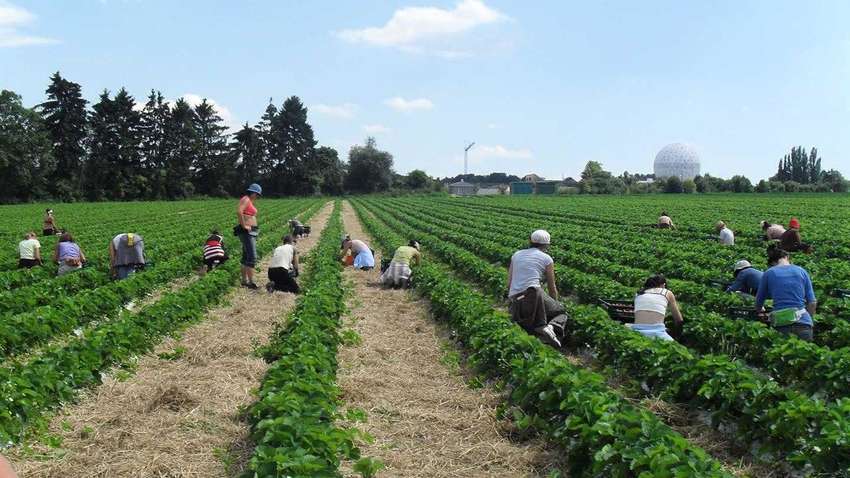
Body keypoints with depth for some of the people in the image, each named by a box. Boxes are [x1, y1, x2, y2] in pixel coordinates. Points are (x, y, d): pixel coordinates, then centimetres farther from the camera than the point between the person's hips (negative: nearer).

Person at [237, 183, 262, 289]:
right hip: (247, 232, -11)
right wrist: (244, 226, -23)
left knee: (246, 257, 13)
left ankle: (244, 281, 18)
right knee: (252, 257, -13)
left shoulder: (250, 201, 19)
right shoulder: (245, 199, -11)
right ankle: (251, 282, -15)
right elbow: (239, 211, -28)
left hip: (251, 232, 11)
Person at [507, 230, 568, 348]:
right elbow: (552, 288, 15)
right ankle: (553, 327, -12)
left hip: (515, 304, 4)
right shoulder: (546, 258, 9)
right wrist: (555, 305, 31)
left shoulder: (516, 255, 20)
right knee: (561, 312, 21)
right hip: (534, 296, -4)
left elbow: (509, 284, 18)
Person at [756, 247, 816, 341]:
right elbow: (812, 302, 10)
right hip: (803, 323, 1)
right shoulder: (801, 271, 12)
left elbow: (758, 303, 15)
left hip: (781, 324, -1)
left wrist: (761, 310, 37)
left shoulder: (768, 274, 8)